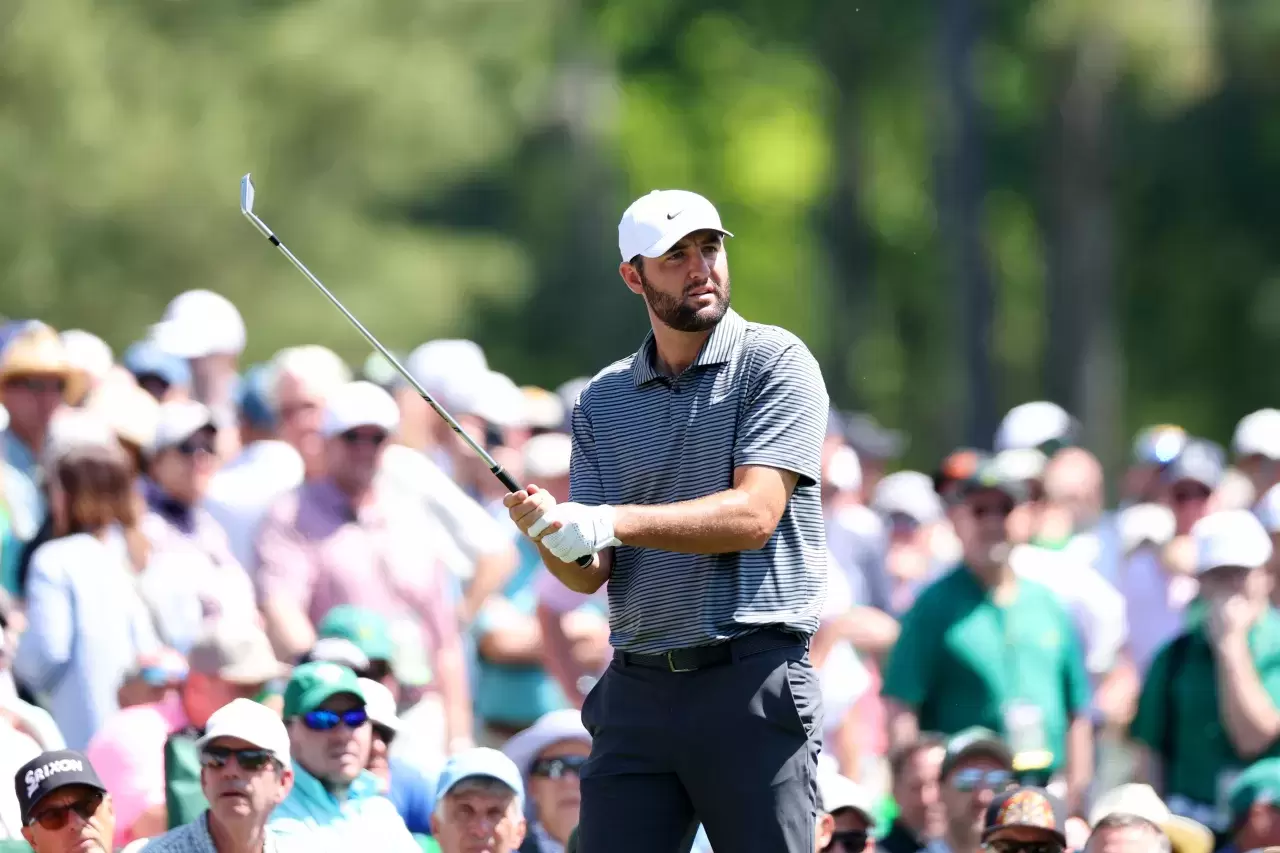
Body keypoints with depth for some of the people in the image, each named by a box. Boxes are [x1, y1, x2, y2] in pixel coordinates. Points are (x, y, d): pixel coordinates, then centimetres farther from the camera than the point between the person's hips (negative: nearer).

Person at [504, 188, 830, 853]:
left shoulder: (774, 361, -1)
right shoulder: (602, 399, 14)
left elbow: (753, 515, -13)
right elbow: (591, 572, 9)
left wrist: (615, 521, -20)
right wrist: (547, 532, -13)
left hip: (754, 680, -4)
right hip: (637, 690, 4)